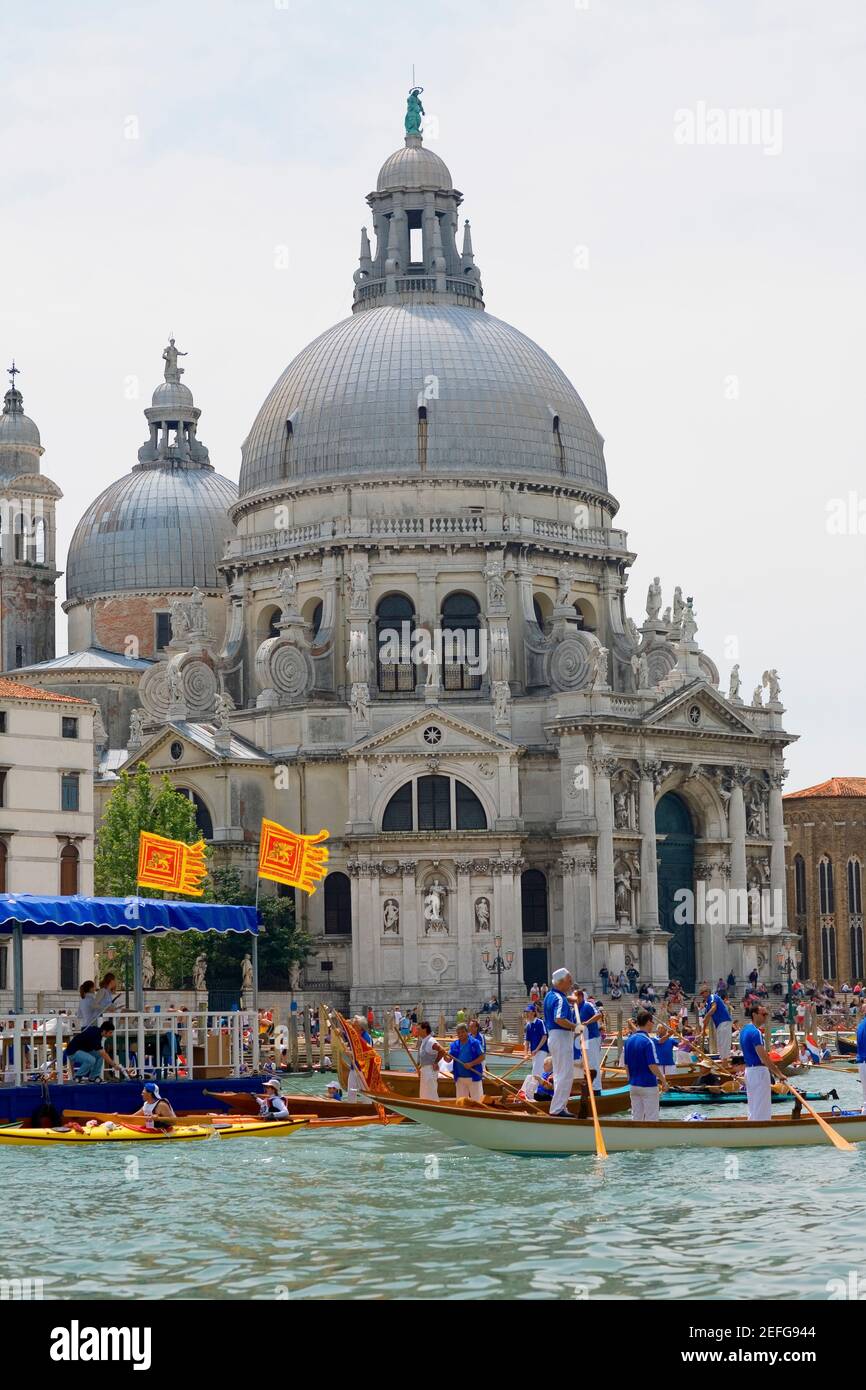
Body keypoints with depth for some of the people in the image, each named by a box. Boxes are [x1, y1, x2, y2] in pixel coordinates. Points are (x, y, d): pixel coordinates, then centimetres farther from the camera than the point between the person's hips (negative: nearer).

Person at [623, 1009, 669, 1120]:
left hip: (634, 1085, 7)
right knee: (651, 1119, 1)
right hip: (648, 1085, -7)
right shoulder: (647, 1041, -17)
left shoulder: (629, 1040, 4)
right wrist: (664, 1080, -9)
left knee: (636, 1117, 11)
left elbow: (626, 1065, 10)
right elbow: (652, 1066, -19)